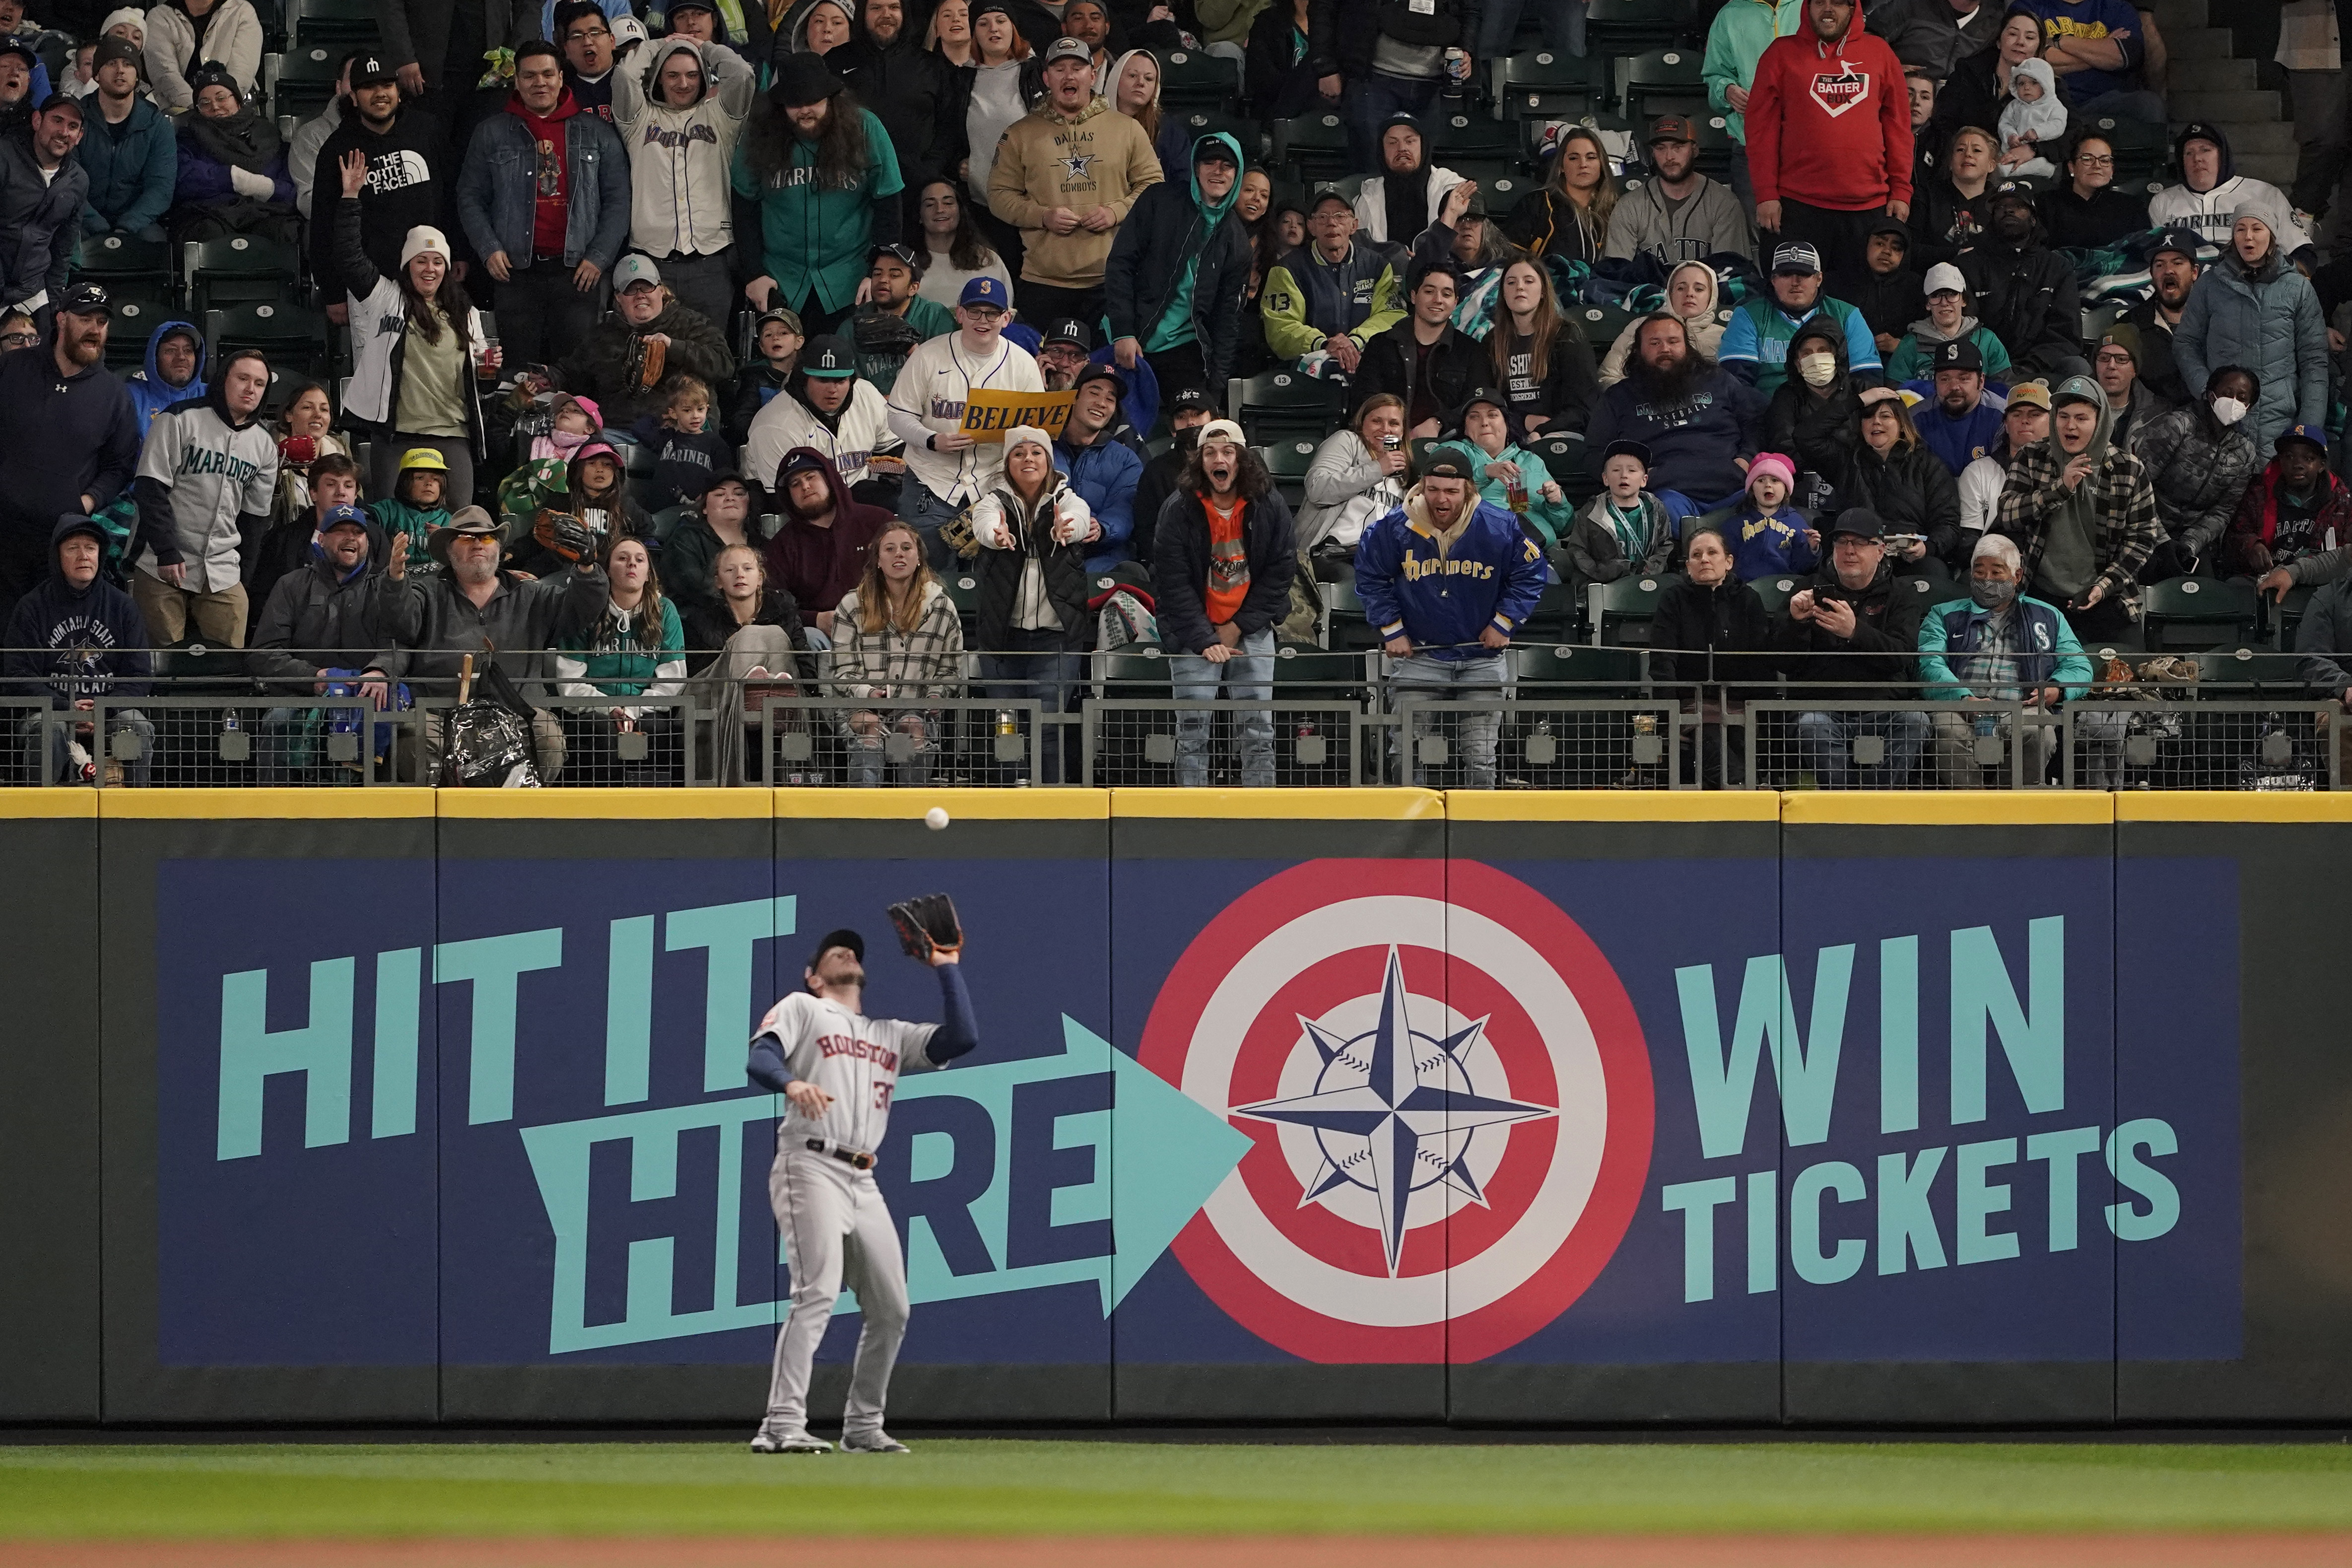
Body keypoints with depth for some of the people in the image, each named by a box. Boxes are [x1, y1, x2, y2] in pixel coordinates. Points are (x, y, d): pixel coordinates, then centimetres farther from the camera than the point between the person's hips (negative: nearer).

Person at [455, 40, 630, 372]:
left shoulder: (596, 133, 10)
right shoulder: (492, 133, 11)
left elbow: (617, 200, 9)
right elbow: (470, 198, 11)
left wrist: (600, 257, -2)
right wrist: (489, 249, -4)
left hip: (577, 272, 0)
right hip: (516, 269, 0)